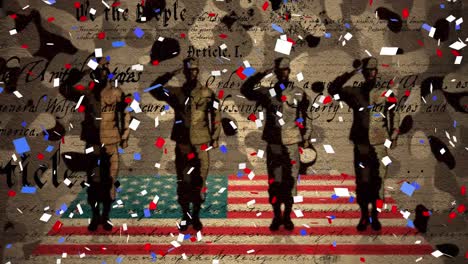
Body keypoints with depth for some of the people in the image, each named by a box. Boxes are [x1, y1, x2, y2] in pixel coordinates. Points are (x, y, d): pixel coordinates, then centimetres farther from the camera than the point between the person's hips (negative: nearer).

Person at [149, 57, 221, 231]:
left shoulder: (207, 94, 5)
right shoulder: (177, 93, 8)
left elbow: (216, 116, 7)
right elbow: (155, 90, 2)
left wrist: (215, 138, 3)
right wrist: (170, 76, -4)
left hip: (201, 144, -1)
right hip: (182, 143, 1)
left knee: (199, 180, 0)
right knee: (183, 180, 6)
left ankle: (196, 216, 13)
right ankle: (185, 215, 18)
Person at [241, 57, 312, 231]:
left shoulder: (299, 94, 6)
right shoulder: (267, 93, 6)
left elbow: (305, 117, 10)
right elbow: (245, 90, 0)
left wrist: (306, 137, 6)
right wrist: (261, 75, -6)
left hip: (292, 144, 0)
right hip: (273, 143, 1)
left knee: (290, 180, 2)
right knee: (274, 181, 3)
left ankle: (287, 216, 13)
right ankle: (276, 216, 13)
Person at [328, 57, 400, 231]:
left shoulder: (386, 93, 6)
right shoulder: (355, 93, 7)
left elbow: (394, 114, 6)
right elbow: (333, 89, -2)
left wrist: (394, 135, -4)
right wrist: (351, 73, -5)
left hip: (380, 145, -1)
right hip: (361, 144, 1)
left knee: (377, 181, 1)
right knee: (362, 181, 3)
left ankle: (375, 216, 13)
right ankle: (364, 216, 15)